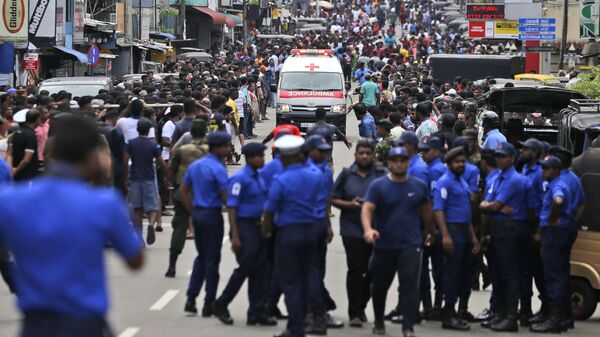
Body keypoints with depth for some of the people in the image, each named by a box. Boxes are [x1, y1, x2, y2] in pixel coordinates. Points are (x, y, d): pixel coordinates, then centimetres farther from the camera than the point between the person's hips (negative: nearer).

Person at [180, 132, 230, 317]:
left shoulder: (195, 166, 8)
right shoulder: (218, 169, -16)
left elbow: (183, 191, 12)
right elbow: (225, 197, -17)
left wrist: (192, 211, 14)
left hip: (197, 213, 7)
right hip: (213, 215, -7)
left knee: (201, 257, 17)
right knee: (212, 260, 2)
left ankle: (191, 300, 10)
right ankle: (209, 305, 6)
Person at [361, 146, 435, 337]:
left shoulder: (419, 186, 5)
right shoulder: (378, 186, -4)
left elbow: (426, 210, 20)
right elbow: (367, 209, -15)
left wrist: (430, 232, 28)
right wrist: (368, 229, -33)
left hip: (410, 245, 0)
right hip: (384, 245, 0)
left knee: (410, 284, -12)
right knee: (380, 285, 13)